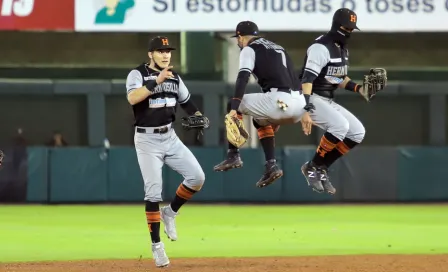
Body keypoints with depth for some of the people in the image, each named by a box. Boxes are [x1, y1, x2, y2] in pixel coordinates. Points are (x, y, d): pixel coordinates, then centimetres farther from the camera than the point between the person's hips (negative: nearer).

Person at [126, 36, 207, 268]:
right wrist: (157, 81, -34)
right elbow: (132, 99, -28)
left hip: (170, 138, 5)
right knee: (153, 192, -8)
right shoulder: (138, 74, -10)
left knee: (197, 177, -8)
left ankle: (170, 213, 15)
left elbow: (186, 102, 22)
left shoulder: (174, 78, 8)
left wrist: (198, 116, 3)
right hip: (147, 140, -5)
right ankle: (156, 245, 0)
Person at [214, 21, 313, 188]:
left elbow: (243, 78, -8)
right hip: (300, 105, 7)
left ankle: (233, 155, 9)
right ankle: (271, 166, 19)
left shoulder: (249, 49, 8)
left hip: (278, 100, -7)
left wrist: (234, 108, -17)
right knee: (260, 120, 34)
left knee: (233, 105, 14)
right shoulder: (278, 48, 31)